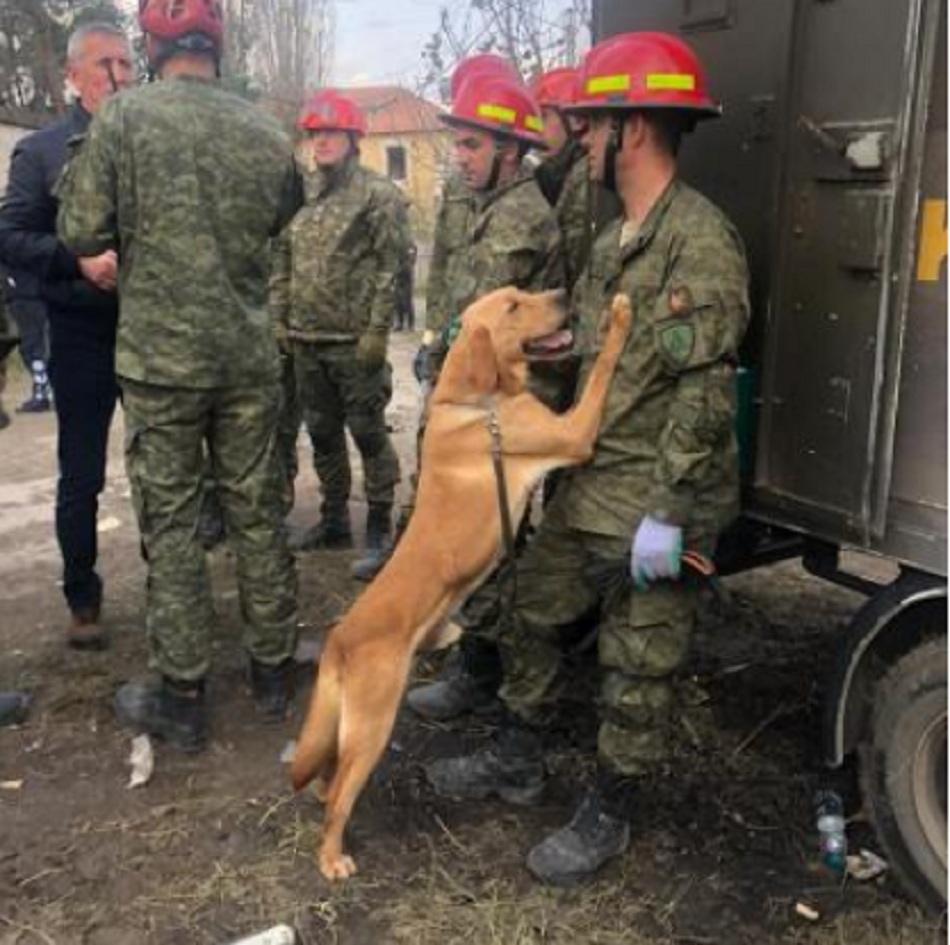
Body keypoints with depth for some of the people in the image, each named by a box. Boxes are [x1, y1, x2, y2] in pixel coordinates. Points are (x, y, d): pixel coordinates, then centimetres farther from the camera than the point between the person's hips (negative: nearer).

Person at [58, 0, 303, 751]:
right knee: (257, 512, 12)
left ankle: (183, 700, 13)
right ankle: (274, 673, 23)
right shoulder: (266, 132, 1)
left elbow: (81, 234, -5)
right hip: (249, 356, 3)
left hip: (160, 357, -3)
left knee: (171, 523, 5)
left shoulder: (123, 118, -7)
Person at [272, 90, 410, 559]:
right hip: (305, 340, 6)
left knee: (368, 432, 2)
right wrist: (279, 317, 8)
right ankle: (334, 520, 27)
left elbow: (392, 268, -11)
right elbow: (283, 260, 16)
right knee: (322, 433, 14)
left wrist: (377, 331, -16)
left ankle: (380, 524, 14)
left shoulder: (378, 195, -6)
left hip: (355, 341, -6)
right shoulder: (301, 194, 12)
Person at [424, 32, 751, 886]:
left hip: (653, 502, -9)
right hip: (587, 487, 9)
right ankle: (517, 759, 38)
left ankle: (608, 815, 24)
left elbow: (704, 392, -22)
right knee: (534, 615, 18)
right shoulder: (615, 239, 13)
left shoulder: (699, 238, -17)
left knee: (638, 668, 6)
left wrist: (667, 513, -23)